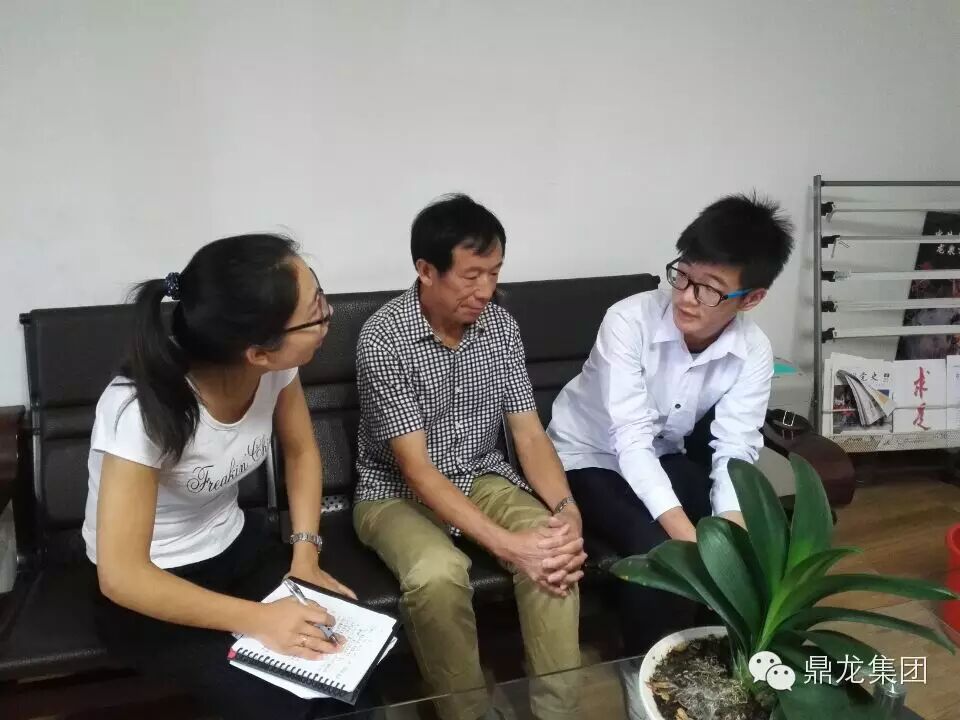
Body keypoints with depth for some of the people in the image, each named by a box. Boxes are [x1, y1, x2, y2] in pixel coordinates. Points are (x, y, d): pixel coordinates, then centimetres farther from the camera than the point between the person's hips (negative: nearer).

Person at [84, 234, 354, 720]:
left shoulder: (274, 365, -17)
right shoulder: (144, 408, -33)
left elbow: (301, 452, 1)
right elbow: (121, 575, -29)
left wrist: (305, 556, -9)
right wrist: (256, 619, -29)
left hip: (234, 545, 5)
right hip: (146, 590, -4)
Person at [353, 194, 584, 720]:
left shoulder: (501, 326, -4)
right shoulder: (383, 338, -22)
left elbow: (529, 432, -4)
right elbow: (415, 467, -25)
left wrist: (567, 509, -23)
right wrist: (506, 544, -33)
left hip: (482, 478, 5)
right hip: (397, 493, -4)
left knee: (556, 549, -23)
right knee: (437, 574, -34)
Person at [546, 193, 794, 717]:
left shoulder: (753, 352, -15)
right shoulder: (629, 321, -28)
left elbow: (735, 452, -21)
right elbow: (632, 443, -32)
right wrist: (691, 539, -42)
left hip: (665, 457, 4)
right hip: (590, 459, -4)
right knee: (658, 548, -28)